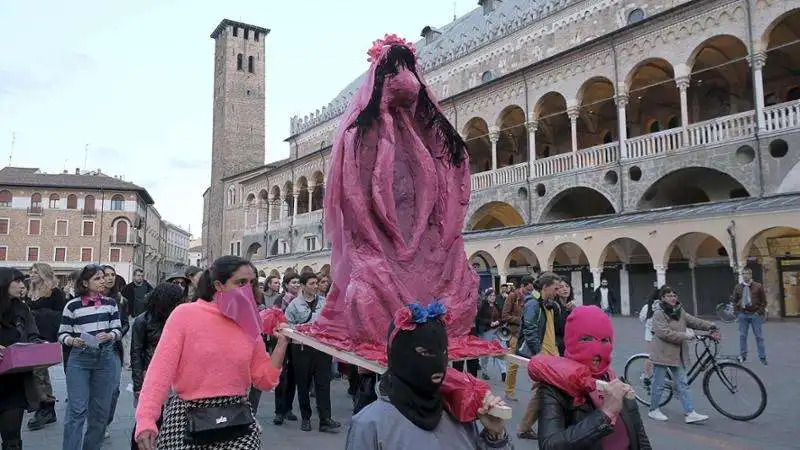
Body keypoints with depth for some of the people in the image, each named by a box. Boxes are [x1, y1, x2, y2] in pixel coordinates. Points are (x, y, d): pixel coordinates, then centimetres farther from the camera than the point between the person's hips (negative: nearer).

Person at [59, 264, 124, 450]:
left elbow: (118, 330, 6)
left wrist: (109, 335, -15)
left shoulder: (110, 303, 5)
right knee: (77, 410, -6)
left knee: (100, 410, 10)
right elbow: (62, 334, 3)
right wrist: (73, 341, -17)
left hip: (106, 358, 3)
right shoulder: (72, 306, -2)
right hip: (79, 359, -3)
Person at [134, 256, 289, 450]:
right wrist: (146, 419, -23)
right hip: (188, 419, -3)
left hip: (237, 421, 3)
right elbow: (161, 369, -12)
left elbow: (265, 380, 6)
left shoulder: (249, 323, 4)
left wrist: (282, 343, -5)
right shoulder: (185, 314, -7)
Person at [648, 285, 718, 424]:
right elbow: (665, 333, -23)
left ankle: (690, 413, 10)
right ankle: (654, 410, 19)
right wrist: (686, 336, -22)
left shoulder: (680, 312, 9)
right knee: (659, 385, 4)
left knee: (683, 384, 7)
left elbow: (694, 321, 6)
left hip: (677, 355, 7)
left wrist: (711, 328, -8)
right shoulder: (658, 314, -15)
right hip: (662, 354, -7)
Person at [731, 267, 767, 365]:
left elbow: (764, 300, 1)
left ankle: (762, 357, 11)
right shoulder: (738, 287, 5)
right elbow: (734, 301, 10)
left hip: (755, 314, -2)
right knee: (742, 336, 7)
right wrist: (736, 313, 4)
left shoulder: (758, 286, -1)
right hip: (742, 314, 2)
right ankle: (743, 356, 16)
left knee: (759, 336, 3)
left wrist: (760, 312, -7)